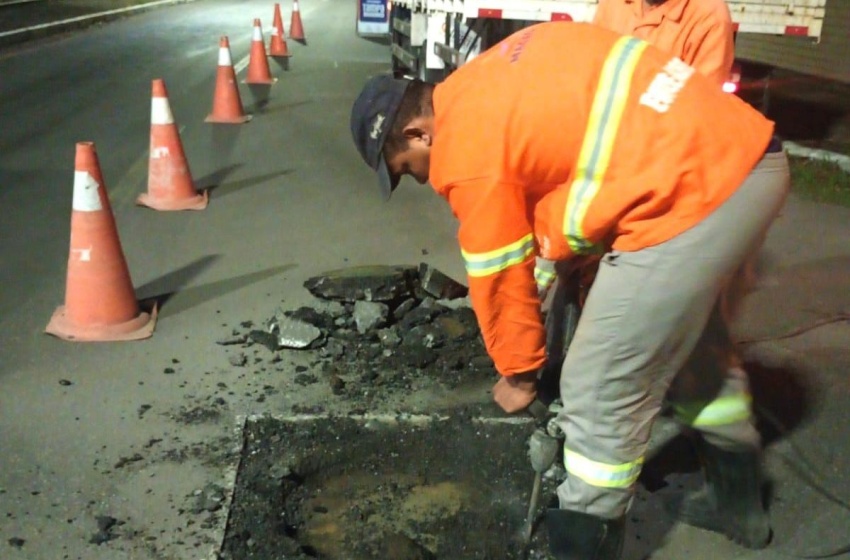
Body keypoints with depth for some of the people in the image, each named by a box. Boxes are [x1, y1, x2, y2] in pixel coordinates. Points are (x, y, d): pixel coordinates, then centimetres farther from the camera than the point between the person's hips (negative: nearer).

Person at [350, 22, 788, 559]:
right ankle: (737, 499, 46)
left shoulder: (465, 149, -9)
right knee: (692, 341, 28)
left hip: (693, 192, -10)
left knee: (602, 394, 0)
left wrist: (519, 373, 16)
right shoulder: (488, 80, 16)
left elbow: (500, 274, 0)